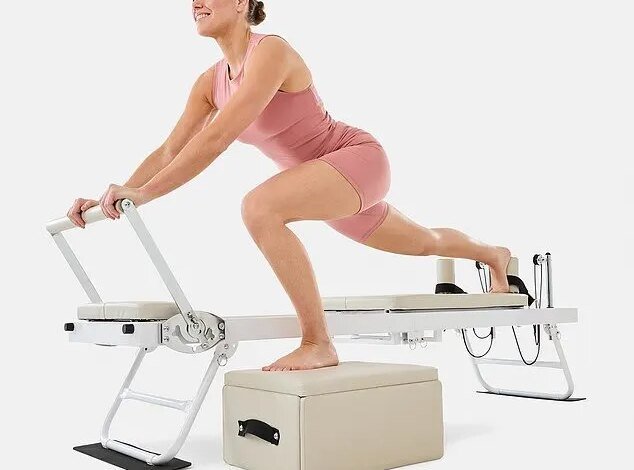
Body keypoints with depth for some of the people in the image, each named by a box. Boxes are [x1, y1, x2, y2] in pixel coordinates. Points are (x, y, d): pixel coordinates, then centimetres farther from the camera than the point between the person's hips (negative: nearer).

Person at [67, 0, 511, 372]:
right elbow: (170, 151, 1)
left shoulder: (271, 51, -24)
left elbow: (217, 139, -34)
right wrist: (117, 194, -10)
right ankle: (494, 254, 62)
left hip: (359, 159, -9)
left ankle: (318, 344, -22)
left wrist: (144, 194, -36)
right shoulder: (211, 81, 1)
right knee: (426, 243, 29)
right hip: (325, 181, 9)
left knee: (259, 207, -34)